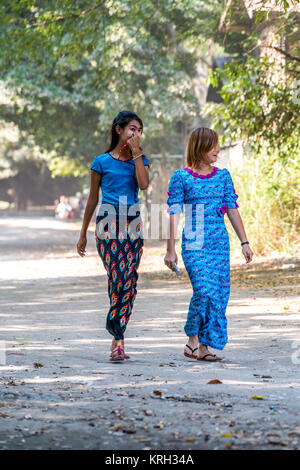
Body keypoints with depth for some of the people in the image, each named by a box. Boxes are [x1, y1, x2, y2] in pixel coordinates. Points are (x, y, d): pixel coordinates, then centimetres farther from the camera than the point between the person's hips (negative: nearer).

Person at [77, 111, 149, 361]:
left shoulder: (140, 160, 13)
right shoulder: (102, 161, 5)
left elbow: (144, 184, -8)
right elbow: (93, 198, 11)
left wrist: (136, 152, -6)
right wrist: (83, 233, 13)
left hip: (132, 225, 3)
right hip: (108, 224, -3)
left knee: (130, 281, -5)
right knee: (118, 277, -16)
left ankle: (117, 340, 4)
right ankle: (119, 338, -4)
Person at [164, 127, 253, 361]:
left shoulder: (223, 176, 10)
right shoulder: (181, 178, -1)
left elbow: (232, 210, 12)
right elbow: (174, 213, -2)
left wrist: (244, 242, 7)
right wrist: (170, 249, -5)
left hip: (219, 243, 4)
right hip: (194, 245, -4)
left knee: (219, 294, 0)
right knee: (204, 291, -18)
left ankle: (204, 346, 9)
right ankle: (193, 340, -1)